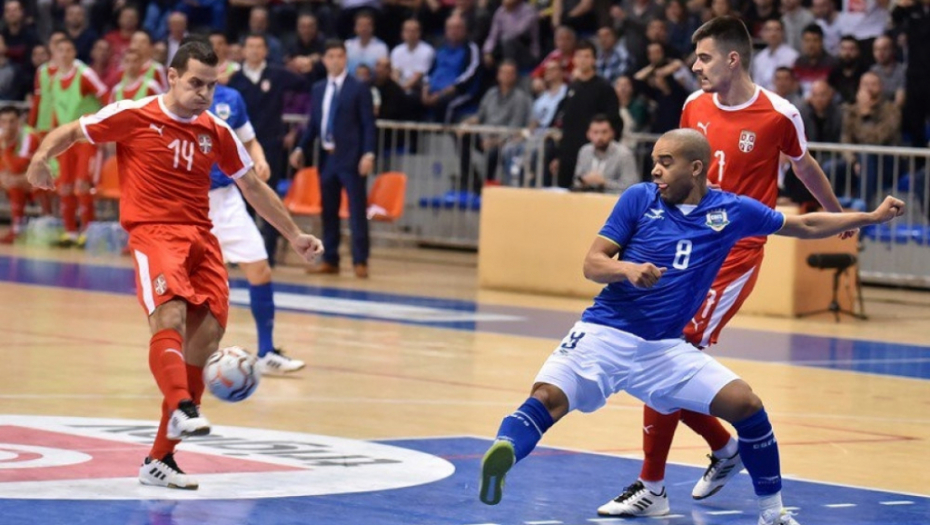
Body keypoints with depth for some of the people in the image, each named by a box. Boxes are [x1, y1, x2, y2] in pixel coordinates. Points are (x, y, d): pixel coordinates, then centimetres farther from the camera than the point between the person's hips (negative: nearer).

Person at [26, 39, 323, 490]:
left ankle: (160, 460, 4)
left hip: (201, 237, 5)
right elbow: (68, 133, 5)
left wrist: (294, 235, 24)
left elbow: (253, 187, 24)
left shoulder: (217, 132, 13)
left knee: (204, 340, -3)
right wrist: (42, 157, -16)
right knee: (171, 317, -30)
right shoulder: (134, 116, -1)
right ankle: (181, 409, -53)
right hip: (152, 233, -5)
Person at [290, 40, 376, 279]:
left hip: (350, 158, -5)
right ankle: (330, 260, 14)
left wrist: (368, 154, -15)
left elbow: (368, 124, -5)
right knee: (329, 211, 8)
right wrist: (301, 148, 5)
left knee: (357, 210, -6)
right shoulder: (318, 89, 14)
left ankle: (360, 262, -4)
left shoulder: (359, 89, -1)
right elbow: (313, 123, 17)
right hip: (326, 157, 5)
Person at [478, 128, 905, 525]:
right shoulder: (638, 199, -1)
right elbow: (592, 264, -2)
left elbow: (805, 226, 17)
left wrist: (871, 217, 15)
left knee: (745, 404, -9)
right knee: (548, 396, -28)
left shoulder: (732, 211, 4)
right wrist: (628, 269, -24)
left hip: (666, 348, 2)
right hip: (605, 334, -2)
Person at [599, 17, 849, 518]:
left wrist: (839, 215, 26)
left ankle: (652, 489, -8)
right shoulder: (695, 106, 4)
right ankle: (725, 449, 28)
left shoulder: (779, 116, -9)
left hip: (734, 257, -6)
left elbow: (805, 167, 10)